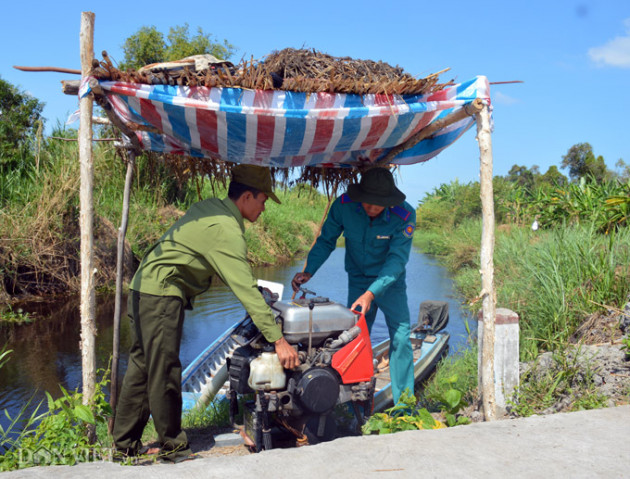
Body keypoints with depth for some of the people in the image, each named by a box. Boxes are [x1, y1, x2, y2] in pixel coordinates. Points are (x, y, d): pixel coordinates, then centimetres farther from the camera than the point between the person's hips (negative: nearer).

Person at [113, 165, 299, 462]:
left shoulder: (210, 206, 8)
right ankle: (173, 447, 12)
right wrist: (278, 340, -21)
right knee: (164, 374, 0)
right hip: (161, 295, -10)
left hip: (144, 288, 10)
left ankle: (125, 442, 25)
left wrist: (253, 286, 21)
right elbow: (246, 292, -23)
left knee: (141, 368, 15)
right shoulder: (226, 231, -19)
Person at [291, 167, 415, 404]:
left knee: (400, 337, -9)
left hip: (390, 280, -2)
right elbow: (326, 241, -5)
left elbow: (397, 259, -27)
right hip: (358, 279, 2)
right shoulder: (344, 205, -19)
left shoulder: (404, 215, -25)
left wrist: (371, 293, -37)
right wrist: (308, 271, -18)